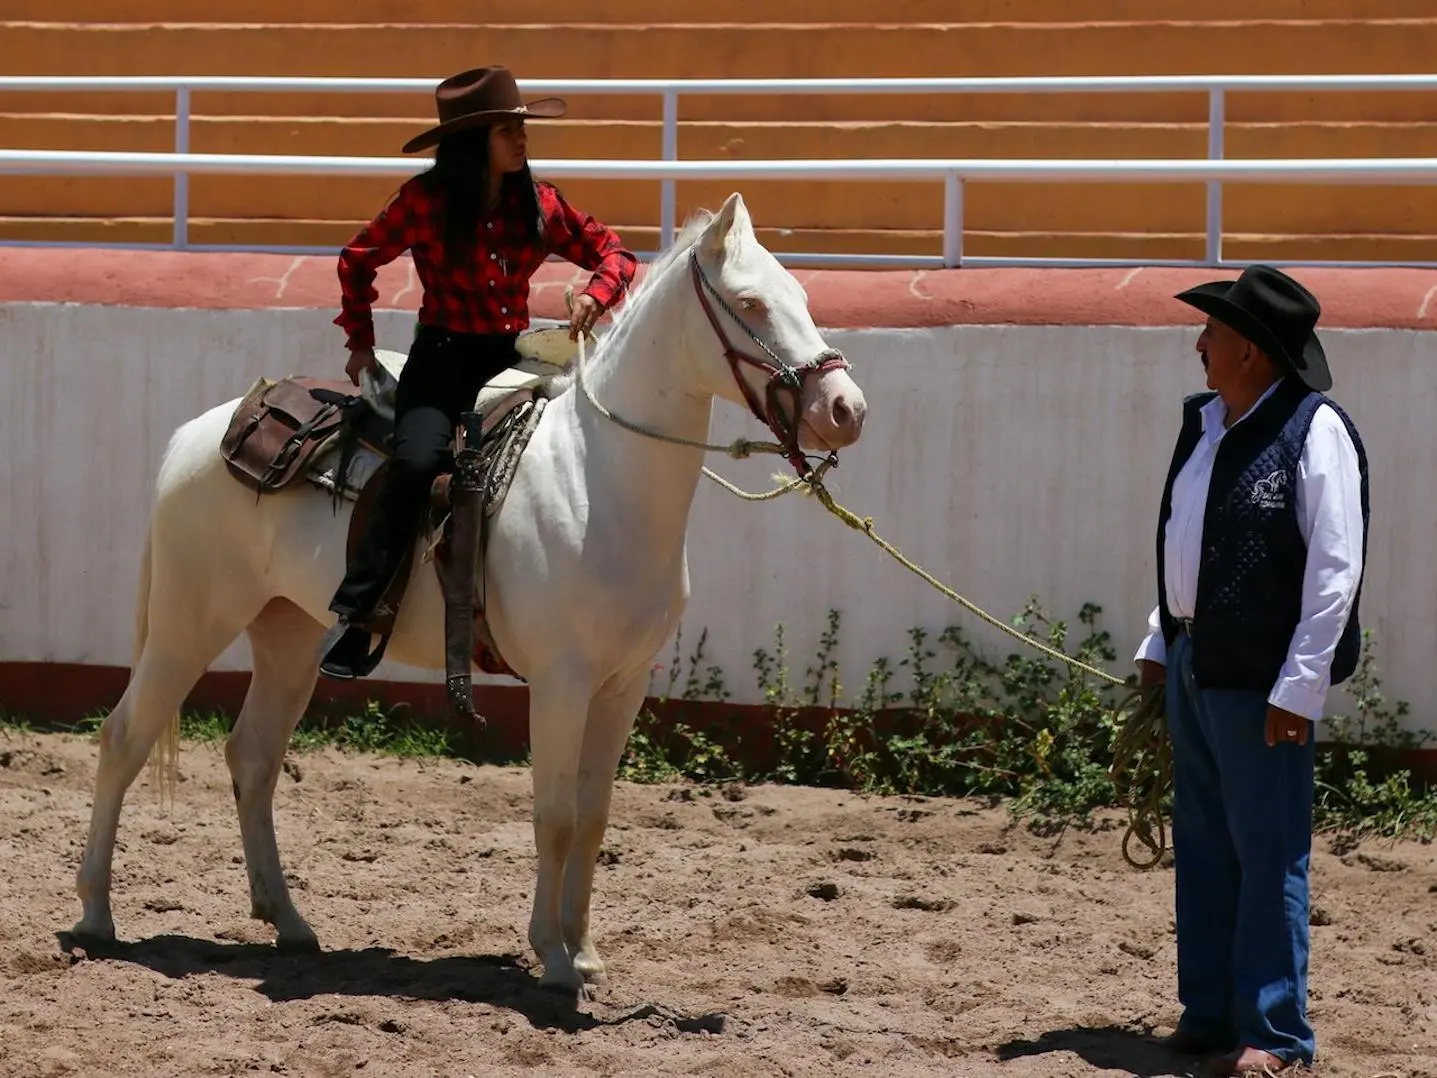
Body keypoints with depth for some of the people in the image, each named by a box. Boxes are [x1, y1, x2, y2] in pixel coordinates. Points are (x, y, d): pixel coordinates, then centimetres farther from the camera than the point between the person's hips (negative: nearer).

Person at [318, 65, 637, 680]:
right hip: (443, 359, -4)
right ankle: (354, 617, -27)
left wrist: (595, 293, -12)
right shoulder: (427, 202, -6)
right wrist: (361, 342, 6)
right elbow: (358, 261, 7)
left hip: (512, 358, 4)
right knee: (417, 462, -32)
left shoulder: (539, 205, 4)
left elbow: (612, 252, 9)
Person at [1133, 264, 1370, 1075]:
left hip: (1260, 681, -8)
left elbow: (1335, 570, -17)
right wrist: (1159, 643, 19)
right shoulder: (1206, 425, 11)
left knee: (1269, 855, -4)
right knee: (1202, 848, 14)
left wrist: (1298, 688, -19)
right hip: (1194, 665, 8)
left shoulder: (1312, 432, -14)